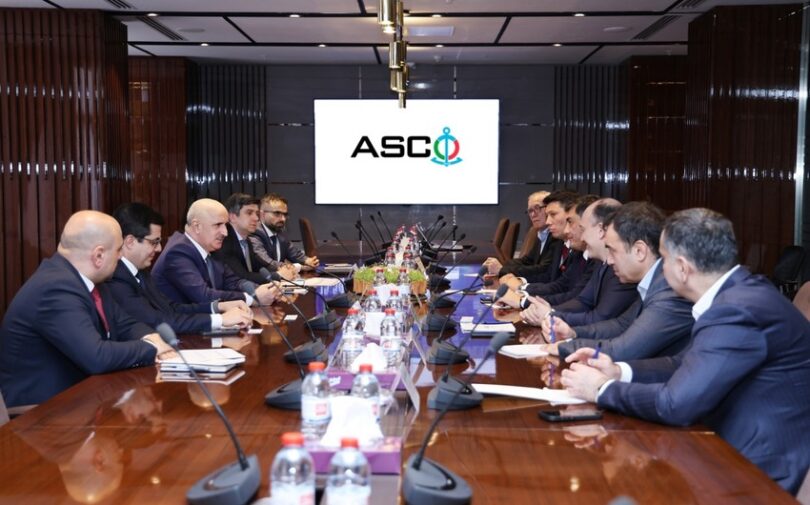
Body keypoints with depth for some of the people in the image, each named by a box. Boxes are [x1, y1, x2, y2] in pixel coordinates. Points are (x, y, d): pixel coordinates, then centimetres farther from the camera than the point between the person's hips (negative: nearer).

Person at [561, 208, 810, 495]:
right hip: (737, 450, 8)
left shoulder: (737, 310, -26)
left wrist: (603, 389, -13)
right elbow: (687, 364, 13)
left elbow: (676, 404, -27)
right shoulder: (738, 292, 4)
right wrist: (619, 371, 0)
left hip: (763, 470, -8)